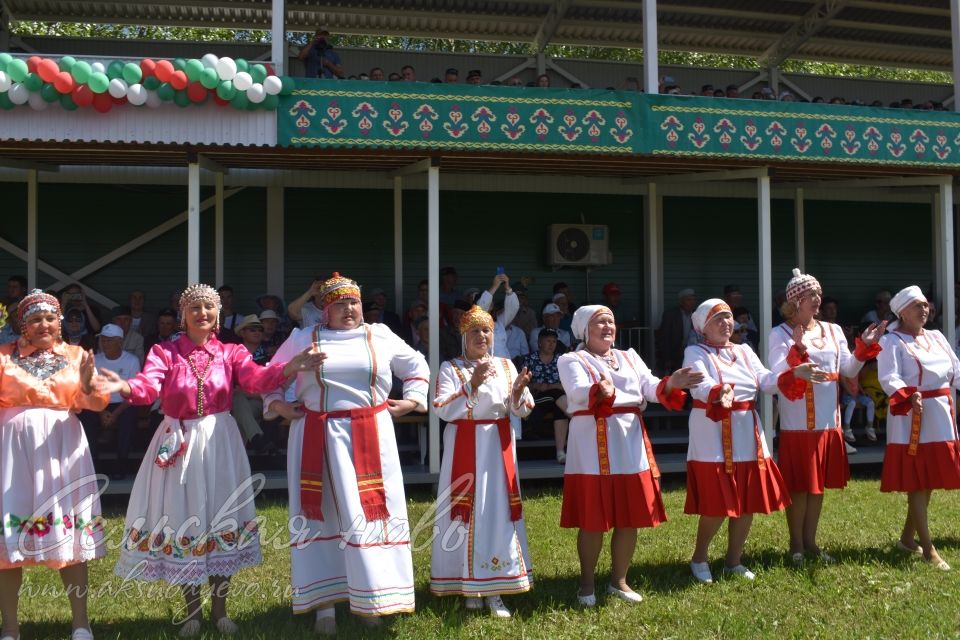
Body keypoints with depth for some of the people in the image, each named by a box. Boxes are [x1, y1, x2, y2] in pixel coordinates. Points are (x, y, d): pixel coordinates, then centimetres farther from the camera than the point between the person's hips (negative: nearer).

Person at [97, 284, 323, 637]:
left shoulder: (231, 352, 2)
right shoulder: (164, 352, -1)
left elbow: (257, 379, -17)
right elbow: (147, 387, -18)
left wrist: (290, 367, -38)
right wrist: (123, 386, -42)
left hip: (219, 443, 1)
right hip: (177, 443, 0)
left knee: (221, 517, 4)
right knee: (181, 518, 4)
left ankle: (220, 608, 21)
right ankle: (192, 611, 22)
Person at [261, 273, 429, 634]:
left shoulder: (380, 336, 9)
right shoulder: (302, 340, 7)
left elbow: (417, 366, 18)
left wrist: (412, 400, 7)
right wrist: (277, 405, 0)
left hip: (371, 437, 1)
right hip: (319, 438, -1)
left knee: (369, 512, 1)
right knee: (322, 515, 1)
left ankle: (370, 598, 12)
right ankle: (324, 605, 7)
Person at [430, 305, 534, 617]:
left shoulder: (505, 365, 10)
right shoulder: (450, 368, 1)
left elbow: (520, 411, 5)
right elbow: (443, 410, -12)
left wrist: (519, 389, -16)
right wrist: (472, 385, -22)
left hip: (499, 446, 3)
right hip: (465, 446, -2)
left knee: (498, 511, 0)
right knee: (467, 511, 0)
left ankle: (493, 590, 6)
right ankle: (469, 585, 11)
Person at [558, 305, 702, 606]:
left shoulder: (629, 357, 16)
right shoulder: (571, 360, 0)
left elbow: (651, 388, 3)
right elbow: (578, 391, -20)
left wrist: (671, 384, -19)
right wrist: (600, 390, -41)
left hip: (630, 443, 5)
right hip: (593, 446, -5)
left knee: (630, 518, 7)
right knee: (593, 521, -1)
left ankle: (619, 580, 22)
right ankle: (587, 583, 15)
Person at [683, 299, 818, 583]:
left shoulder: (744, 351, 13)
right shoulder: (695, 353, -5)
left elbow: (766, 380, 1)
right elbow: (699, 385, -24)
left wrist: (795, 373, -16)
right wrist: (719, 392, -45)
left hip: (748, 435, 6)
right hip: (715, 438, -6)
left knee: (748, 504, 9)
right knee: (717, 506, -6)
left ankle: (733, 561, 25)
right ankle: (699, 559, 17)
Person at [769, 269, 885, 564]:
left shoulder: (833, 330, 10)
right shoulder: (781, 333, -6)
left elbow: (848, 370, 8)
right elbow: (779, 377, -15)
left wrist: (865, 346, -5)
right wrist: (798, 350, -28)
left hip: (829, 420, 6)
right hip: (799, 423, -5)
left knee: (819, 484, 13)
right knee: (799, 486, 2)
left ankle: (810, 541, 24)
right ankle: (796, 544, 15)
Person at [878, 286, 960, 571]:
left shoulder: (936, 337, 14)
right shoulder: (892, 341, -9)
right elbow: (889, 378, -20)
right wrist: (910, 396, -37)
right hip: (912, 418, -8)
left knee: (930, 482, 13)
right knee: (917, 483, -4)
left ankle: (907, 538, 28)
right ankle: (928, 548, 1)